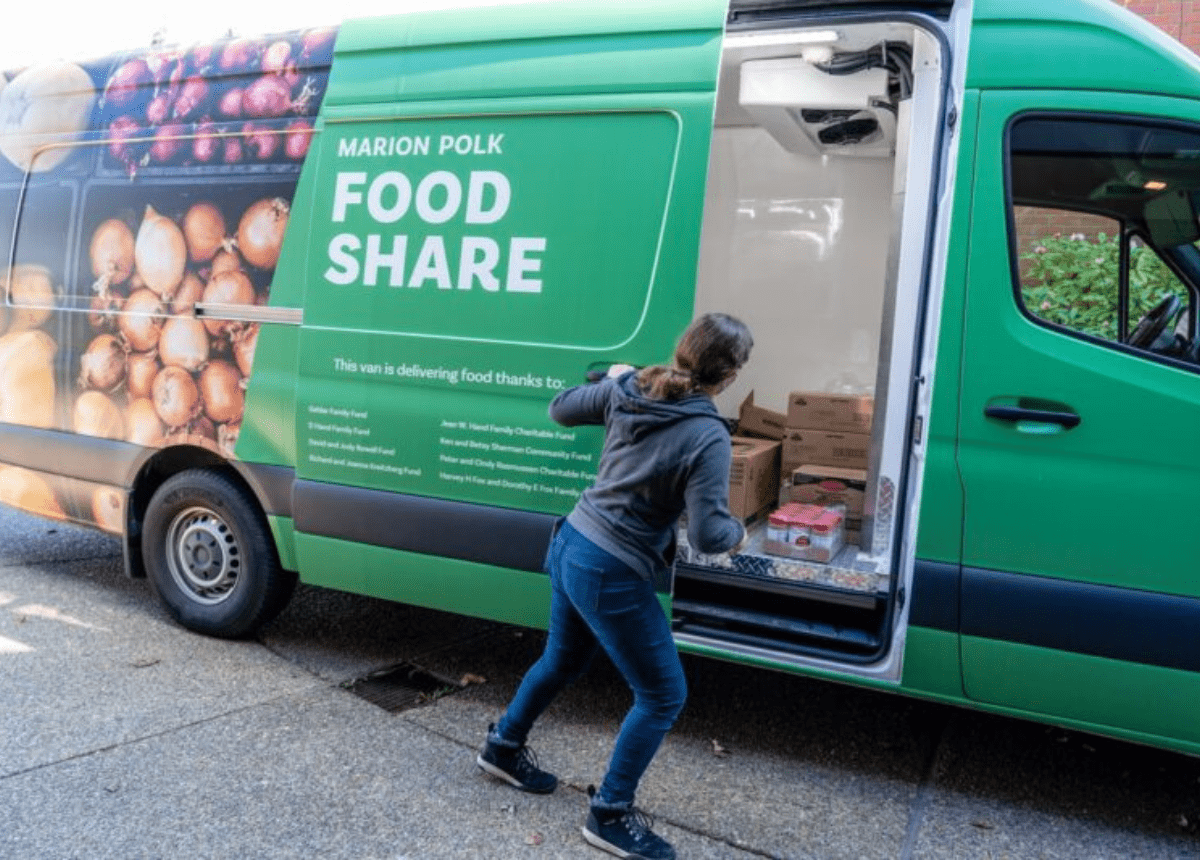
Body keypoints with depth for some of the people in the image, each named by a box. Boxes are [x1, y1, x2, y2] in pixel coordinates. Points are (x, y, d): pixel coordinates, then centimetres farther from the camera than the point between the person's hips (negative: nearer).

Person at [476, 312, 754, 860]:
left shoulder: (627, 388, -2)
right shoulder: (707, 436, -21)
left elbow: (560, 409, 14)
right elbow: (707, 534, -22)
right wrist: (738, 533, 1)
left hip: (570, 546, 8)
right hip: (611, 574, -8)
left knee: (562, 660, 31)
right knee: (663, 696, 9)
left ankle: (503, 747, 50)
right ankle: (610, 816, 21)